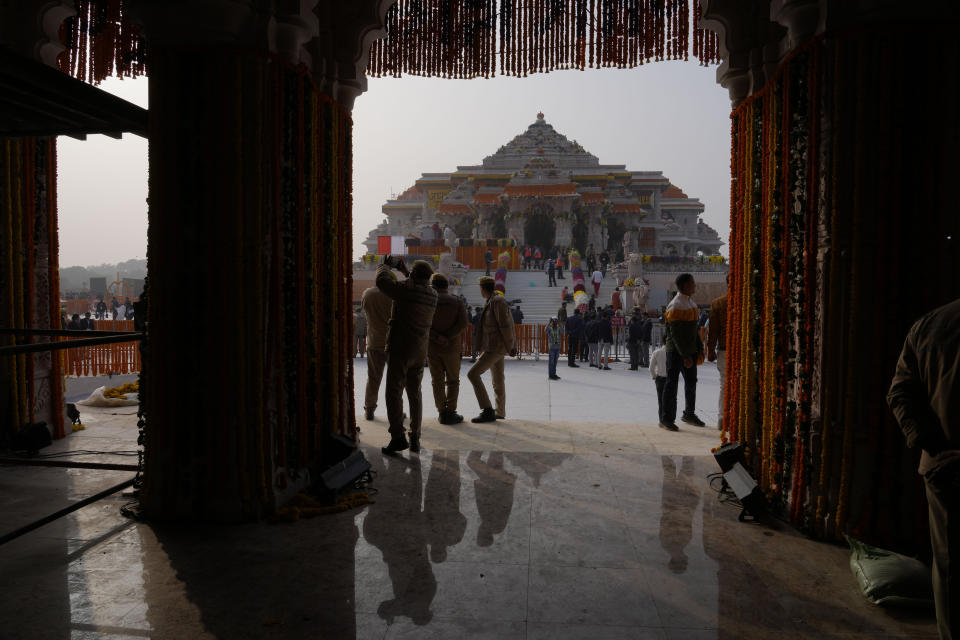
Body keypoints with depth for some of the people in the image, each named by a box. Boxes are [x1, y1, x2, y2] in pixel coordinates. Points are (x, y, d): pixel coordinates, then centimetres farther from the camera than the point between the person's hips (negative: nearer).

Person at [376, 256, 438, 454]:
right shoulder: (432, 295, 6)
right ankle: (415, 439, 14)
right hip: (420, 351, 6)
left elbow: (382, 281, -3)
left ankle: (398, 436, -8)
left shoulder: (407, 290, -14)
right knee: (415, 394, 13)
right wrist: (402, 267, 31)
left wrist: (386, 265, 16)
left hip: (400, 349, -6)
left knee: (394, 392, -2)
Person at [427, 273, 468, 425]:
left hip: (431, 347, 1)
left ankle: (442, 412, 9)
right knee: (452, 381, 9)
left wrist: (436, 337, -17)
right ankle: (450, 412, 4)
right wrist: (448, 337, -15)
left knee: (437, 381, 9)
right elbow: (462, 324, -14)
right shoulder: (457, 303, 0)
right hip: (451, 348, -1)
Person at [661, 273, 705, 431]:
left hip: (689, 350, 9)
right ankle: (667, 419, 4)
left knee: (691, 382, 16)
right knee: (672, 383, -3)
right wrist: (685, 356, -22)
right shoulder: (675, 306, -16)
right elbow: (676, 334, -20)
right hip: (676, 351, -9)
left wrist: (699, 349, 14)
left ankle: (689, 414, 32)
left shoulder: (691, 303, 13)